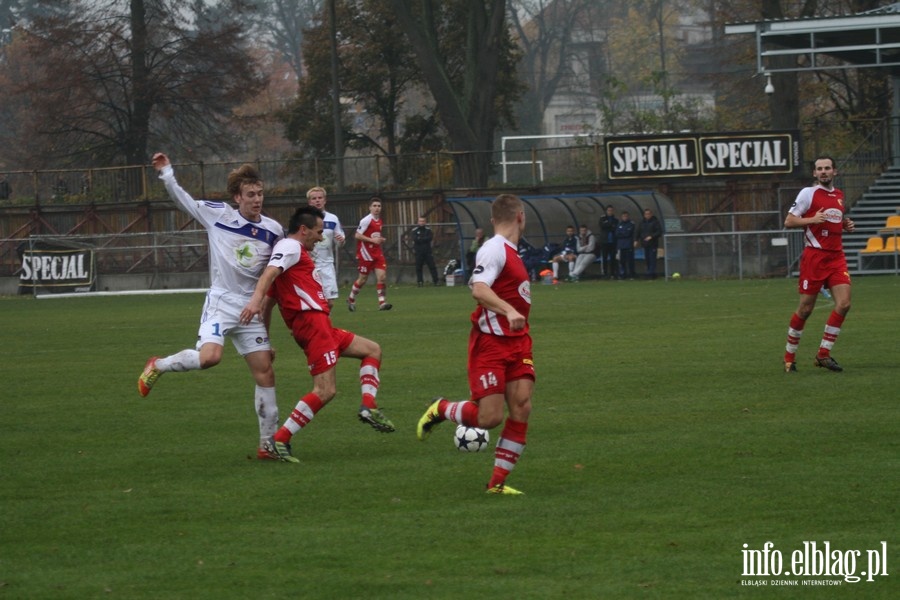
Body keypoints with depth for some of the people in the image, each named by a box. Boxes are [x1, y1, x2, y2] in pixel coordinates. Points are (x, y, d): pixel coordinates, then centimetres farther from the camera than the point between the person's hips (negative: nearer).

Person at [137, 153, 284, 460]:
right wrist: (166, 173, -7)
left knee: (265, 374, 1)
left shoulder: (273, 230, 3)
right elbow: (183, 200, 4)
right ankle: (158, 366, 0)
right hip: (221, 303, -4)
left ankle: (268, 443, 9)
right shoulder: (218, 215, -5)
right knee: (209, 356, -29)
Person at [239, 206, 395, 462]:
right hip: (312, 320, -11)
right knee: (325, 391, -16)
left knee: (372, 350, 21)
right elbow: (269, 273, -24)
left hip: (319, 325, 11)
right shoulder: (291, 247, -3)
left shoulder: (293, 251, 25)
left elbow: (268, 303, 24)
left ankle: (369, 407, 6)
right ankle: (280, 440, -15)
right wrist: (255, 299, -42)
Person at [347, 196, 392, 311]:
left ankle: (382, 302, -8)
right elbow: (357, 236, -17)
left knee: (382, 276, -8)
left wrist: (380, 240, 6)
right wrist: (372, 240, -21)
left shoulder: (379, 220, 11)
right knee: (363, 279, 3)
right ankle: (351, 299, 25)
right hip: (366, 253, -6)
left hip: (377, 252, 6)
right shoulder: (366, 220, -14)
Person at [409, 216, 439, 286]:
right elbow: (415, 239, -13)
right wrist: (425, 239, -13)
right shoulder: (414, 230, 4)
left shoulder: (428, 230, 7)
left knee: (432, 266, -3)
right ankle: (420, 281, 7)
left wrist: (420, 239, -12)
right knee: (418, 267, 0)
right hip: (418, 251, -1)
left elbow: (430, 237, -9)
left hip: (428, 251, 1)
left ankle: (435, 280, -1)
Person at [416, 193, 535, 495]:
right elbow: (479, 289, -29)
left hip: (517, 343, 9)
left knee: (522, 407, -5)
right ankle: (440, 409, 17)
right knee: (490, 417, -13)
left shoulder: (511, 252, 15)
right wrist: (509, 311, -41)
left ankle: (498, 481, 1)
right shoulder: (494, 249, -14)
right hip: (490, 343, -9)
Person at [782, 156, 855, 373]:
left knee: (844, 303, -9)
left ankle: (823, 355, 0)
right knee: (806, 308, -1)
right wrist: (812, 219, -22)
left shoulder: (839, 195, 15)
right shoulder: (808, 193, -4)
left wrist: (845, 225, 9)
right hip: (814, 256, -5)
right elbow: (789, 221, -7)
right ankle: (789, 356, 14)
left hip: (836, 257, 5)